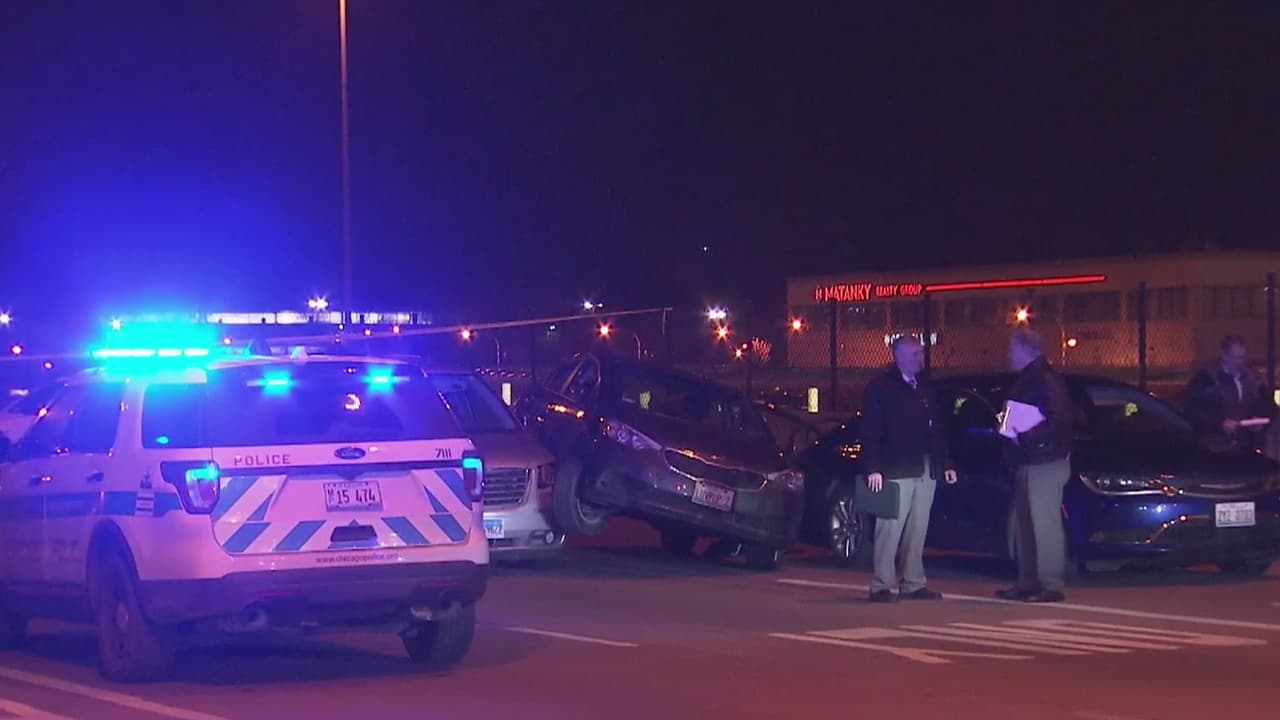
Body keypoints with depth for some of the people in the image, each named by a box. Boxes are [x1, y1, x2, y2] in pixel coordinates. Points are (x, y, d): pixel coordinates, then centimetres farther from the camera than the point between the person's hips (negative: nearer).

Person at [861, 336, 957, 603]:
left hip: (926, 470, 7)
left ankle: (913, 584, 13)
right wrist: (873, 468, -16)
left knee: (917, 530, 8)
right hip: (896, 470, -7)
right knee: (890, 529, -8)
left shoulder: (924, 388, 18)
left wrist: (945, 463, 13)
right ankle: (881, 586, -4)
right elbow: (870, 431, -8)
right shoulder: (880, 388, -3)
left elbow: (936, 428, 19)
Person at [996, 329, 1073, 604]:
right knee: (1024, 524, 12)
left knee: (1044, 524, -10)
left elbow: (1058, 421, -23)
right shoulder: (1026, 380, 19)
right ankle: (1028, 583, 18)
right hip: (1026, 462, 11)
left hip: (1046, 463, -11)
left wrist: (1025, 437, -24)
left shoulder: (1046, 380, -13)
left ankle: (1052, 585, -9)